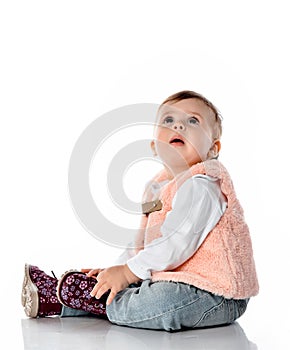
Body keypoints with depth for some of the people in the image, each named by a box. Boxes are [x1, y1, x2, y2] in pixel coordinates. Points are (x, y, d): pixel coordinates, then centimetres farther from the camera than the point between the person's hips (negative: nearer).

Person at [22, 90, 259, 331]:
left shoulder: (200, 185, -17)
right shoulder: (158, 188, 15)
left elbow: (176, 243, -24)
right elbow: (143, 243, 21)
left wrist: (128, 272, -17)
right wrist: (117, 267, 7)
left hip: (216, 295, -10)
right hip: (178, 282, 10)